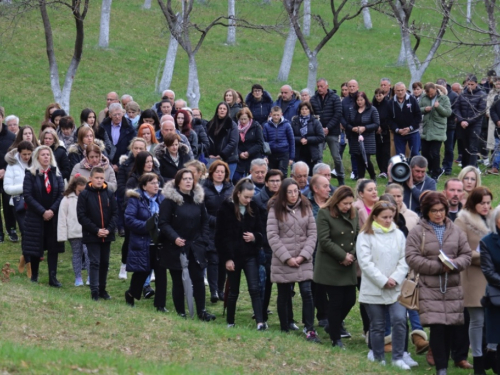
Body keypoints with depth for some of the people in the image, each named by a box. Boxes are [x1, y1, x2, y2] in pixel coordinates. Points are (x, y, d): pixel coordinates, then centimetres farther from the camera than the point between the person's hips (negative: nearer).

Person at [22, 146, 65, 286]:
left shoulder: (56, 173, 7)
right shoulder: (30, 174, -3)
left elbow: (62, 194, 2)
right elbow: (27, 195, -9)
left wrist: (52, 210, -12)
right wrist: (42, 212, -15)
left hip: (53, 216, 2)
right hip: (35, 217, -2)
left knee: (53, 247, -1)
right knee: (35, 248, 3)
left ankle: (53, 277, -1)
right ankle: (34, 276, 16)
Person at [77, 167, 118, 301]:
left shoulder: (109, 194, 3)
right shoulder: (84, 194, -6)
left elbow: (115, 213, 4)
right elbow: (81, 216, -9)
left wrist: (109, 229, -10)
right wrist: (96, 230, -15)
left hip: (107, 235, 4)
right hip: (91, 235, -4)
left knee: (105, 263, 11)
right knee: (94, 262, -5)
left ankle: (102, 289, 22)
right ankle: (94, 291, -4)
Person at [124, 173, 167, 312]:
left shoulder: (161, 199, 8)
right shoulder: (136, 199, -6)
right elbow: (129, 219, -14)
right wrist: (147, 226, -18)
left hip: (160, 243, 4)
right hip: (142, 243, -4)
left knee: (161, 272, -1)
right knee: (142, 272, 6)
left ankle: (160, 304, 6)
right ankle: (131, 294, 33)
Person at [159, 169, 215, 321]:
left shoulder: (198, 199, 8)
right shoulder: (170, 200, -7)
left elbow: (204, 222, 14)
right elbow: (163, 223, -9)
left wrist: (203, 240, 4)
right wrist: (174, 238, -22)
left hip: (195, 248, 3)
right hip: (176, 248, -3)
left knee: (198, 279, -2)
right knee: (178, 281, 3)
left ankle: (201, 311, 4)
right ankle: (180, 312, 11)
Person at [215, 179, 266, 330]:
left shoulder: (253, 208, 5)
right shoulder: (226, 209, -6)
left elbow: (259, 231, 15)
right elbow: (220, 236, -6)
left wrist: (254, 237, -9)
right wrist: (226, 258, -10)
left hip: (250, 256, 2)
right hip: (233, 256, -2)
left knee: (254, 289, -9)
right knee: (233, 291, 7)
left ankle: (260, 322, -16)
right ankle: (230, 322, 21)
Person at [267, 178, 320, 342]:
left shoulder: (305, 208, 6)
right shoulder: (275, 210, -2)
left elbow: (312, 233, 2)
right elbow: (272, 236, -8)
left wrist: (304, 255, -9)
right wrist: (287, 258, -12)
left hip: (304, 261, 1)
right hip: (282, 261, -1)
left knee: (307, 293, -9)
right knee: (284, 296, 7)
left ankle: (310, 330, -6)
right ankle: (285, 330, 17)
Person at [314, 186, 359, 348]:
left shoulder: (353, 214, 9)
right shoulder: (324, 213, -10)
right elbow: (325, 240, -15)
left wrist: (352, 255, -10)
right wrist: (343, 256, -15)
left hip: (348, 267, 6)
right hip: (330, 266, -6)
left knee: (350, 299, 4)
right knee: (336, 301, -3)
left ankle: (334, 326, 31)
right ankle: (335, 338, 8)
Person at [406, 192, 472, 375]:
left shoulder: (455, 231, 9)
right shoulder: (417, 232, -1)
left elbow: (466, 255, 10)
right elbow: (412, 258, -8)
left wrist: (455, 263, -13)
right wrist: (439, 266, -14)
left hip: (453, 288, 3)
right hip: (429, 288, -3)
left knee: (450, 328, 4)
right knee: (437, 328, -12)